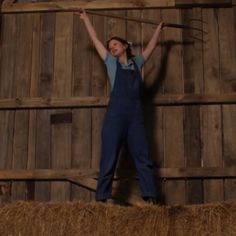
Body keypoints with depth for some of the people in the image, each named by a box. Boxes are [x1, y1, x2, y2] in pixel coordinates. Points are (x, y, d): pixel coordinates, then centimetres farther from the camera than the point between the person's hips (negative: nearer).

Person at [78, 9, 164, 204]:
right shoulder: (111, 62, 16)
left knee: (143, 157, -2)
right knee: (109, 159, -4)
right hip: (116, 113, -2)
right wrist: (85, 18, 30)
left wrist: (159, 28, 46)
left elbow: (151, 46, 35)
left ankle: (151, 198, -4)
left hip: (136, 114, 2)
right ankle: (102, 198, -2)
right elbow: (95, 39, 23)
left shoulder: (137, 62, 21)